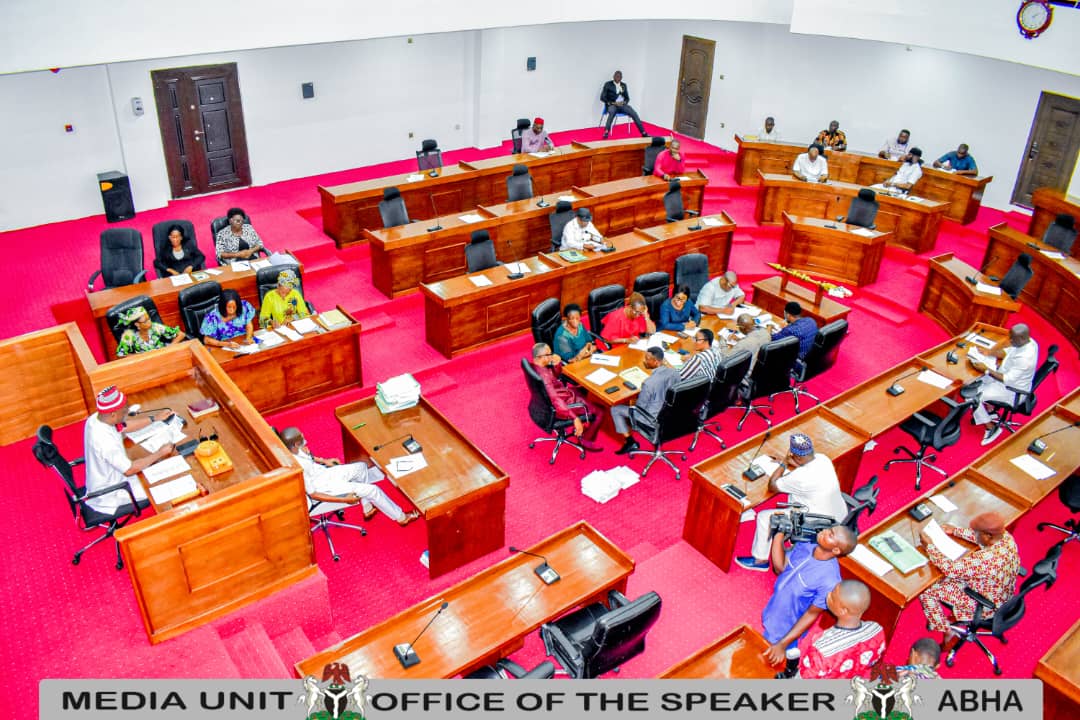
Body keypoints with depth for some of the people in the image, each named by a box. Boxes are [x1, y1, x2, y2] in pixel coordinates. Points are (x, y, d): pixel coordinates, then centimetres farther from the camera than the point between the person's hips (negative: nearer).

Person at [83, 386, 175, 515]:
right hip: (108, 495, -9)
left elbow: (125, 426, 8)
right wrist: (160, 453, -19)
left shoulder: (96, 418, -11)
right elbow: (129, 469, -27)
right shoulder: (105, 441, -37)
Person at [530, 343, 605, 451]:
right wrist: (575, 418, -40)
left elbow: (556, 375, 10)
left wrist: (557, 364, -12)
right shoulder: (543, 375, -36)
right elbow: (556, 400, -40)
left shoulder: (534, 366, -7)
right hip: (563, 404, -9)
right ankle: (587, 441, 18)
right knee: (599, 412, 1)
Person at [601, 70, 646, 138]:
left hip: (622, 104, 4)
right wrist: (613, 103, -14)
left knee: (634, 113, -21)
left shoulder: (624, 85, 17)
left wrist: (624, 102, -7)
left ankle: (643, 132, -21)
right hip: (612, 105, -4)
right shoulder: (608, 84, 4)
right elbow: (602, 98, -2)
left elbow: (627, 98, 18)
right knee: (612, 112, -40)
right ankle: (606, 132, -48)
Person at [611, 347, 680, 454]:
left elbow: (640, 407, -18)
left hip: (654, 420, -7)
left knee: (615, 410, 8)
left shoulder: (649, 383, -33)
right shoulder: (674, 372, -13)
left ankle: (630, 442, 14)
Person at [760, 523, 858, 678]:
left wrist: (783, 644, -23)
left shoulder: (829, 580, -36)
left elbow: (812, 614, -25)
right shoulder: (804, 546, -17)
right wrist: (779, 534, -15)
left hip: (789, 628, -6)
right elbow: (780, 567, -4)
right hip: (773, 615, 6)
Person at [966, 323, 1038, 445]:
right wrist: (987, 352, -7)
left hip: (1012, 391, -9)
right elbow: (1006, 352, 7)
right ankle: (988, 412, 26)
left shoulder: (1025, 358, -37)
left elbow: (1007, 380, -29)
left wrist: (986, 369, -24)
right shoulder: (1026, 341, -10)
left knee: (973, 396, -11)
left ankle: (992, 427, 8)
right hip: (1007, 376, 9)